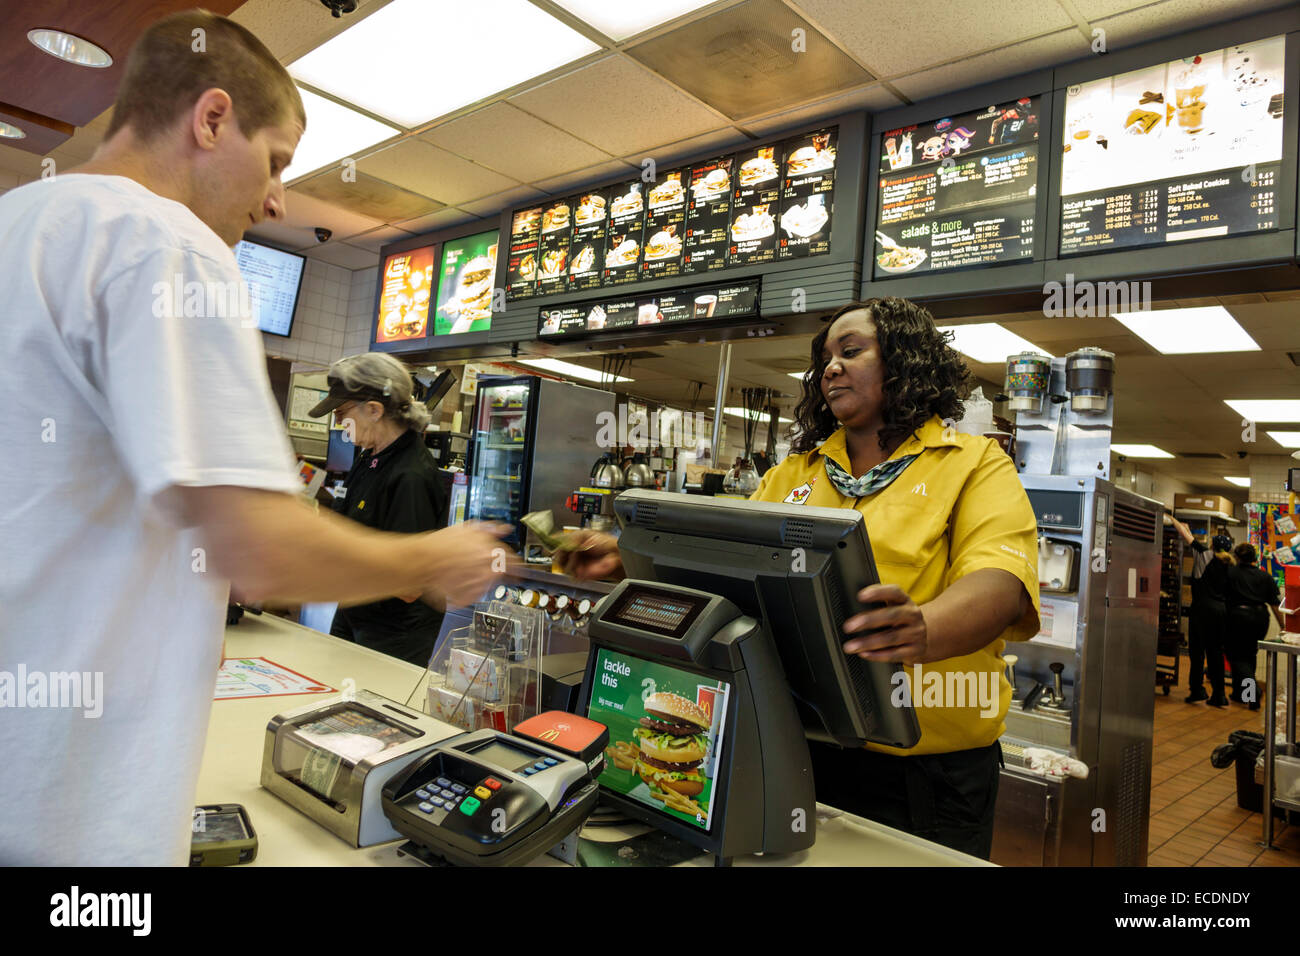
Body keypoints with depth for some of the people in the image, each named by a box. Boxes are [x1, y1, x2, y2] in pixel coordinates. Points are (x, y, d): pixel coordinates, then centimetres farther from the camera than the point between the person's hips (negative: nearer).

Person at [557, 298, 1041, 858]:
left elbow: (1001, 581, -20)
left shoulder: (977, 465, -3)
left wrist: (921, 631, -41)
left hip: (925, 771, -3)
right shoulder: (795, 472, 12)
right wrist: (626, 559, -7)